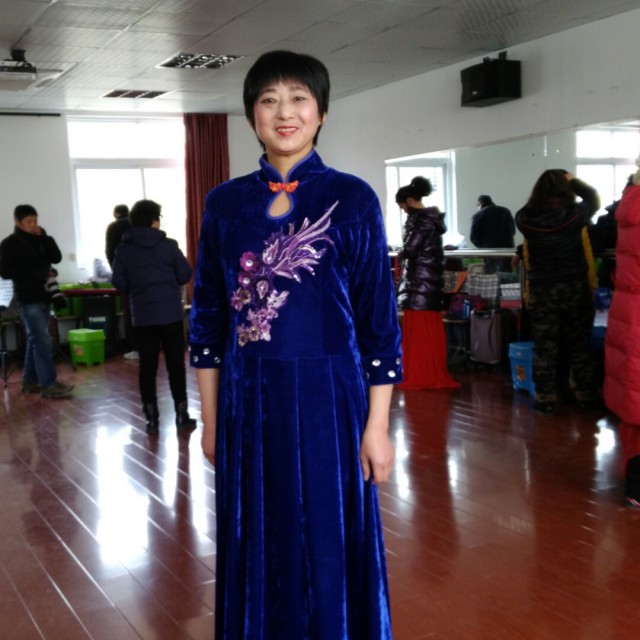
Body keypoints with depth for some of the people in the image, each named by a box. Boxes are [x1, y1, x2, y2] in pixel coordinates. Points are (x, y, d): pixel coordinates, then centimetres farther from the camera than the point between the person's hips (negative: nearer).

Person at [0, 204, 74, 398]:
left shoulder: (40, 240, 13)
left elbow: (56, 258, 3)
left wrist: (44, 237, -7)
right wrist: (37, 274, -16)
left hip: (43, 296, 7)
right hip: (28, 298, -7)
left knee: (35, 340, 12)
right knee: (43, 341, -12)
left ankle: (30, 381, 20)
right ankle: (48, 384, -11)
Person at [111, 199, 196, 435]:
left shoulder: (123, 249, 0)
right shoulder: (168, 245, -5)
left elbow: (119, 283, -1)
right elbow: (185, 275, -2)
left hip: (142, 316, 2)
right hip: (170, 313, -2)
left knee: (147, 366, 6)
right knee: (176, 364, 6)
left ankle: (152, 420, 8)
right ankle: (182, 416, 9)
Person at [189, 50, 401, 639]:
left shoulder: (351, 199, -3)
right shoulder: (225, 203, 5)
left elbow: (379, 318, -3)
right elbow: (209, 317, 9)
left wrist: (376, 426, -6)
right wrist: (211, 418, 8)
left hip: (327, 397, -2)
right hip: (249, 403, 3)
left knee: (332, 551, 8)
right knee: (258, 552, 13)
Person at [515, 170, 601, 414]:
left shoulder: (526, 219, -10)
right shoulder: (575, 215, -12)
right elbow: (593, 197, 7)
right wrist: (572, 180, 16)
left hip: (541, 291, 1)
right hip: (575, 288, 0)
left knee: (544, 347, 7)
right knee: (580, 345, 9)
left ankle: (545, 397, 11)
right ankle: (586, 395, 17)